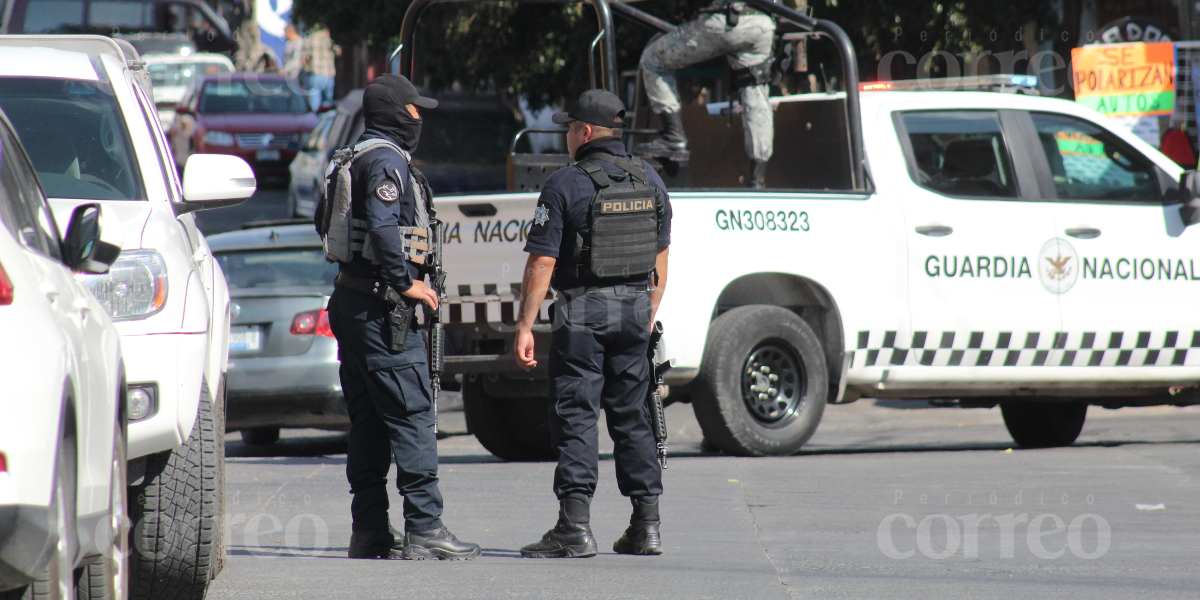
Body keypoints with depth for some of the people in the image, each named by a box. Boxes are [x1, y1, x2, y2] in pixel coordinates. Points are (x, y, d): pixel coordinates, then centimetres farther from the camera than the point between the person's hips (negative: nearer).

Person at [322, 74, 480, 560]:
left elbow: (325, 220, 28)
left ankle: (369, 530, 12)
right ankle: (423, 529, -13)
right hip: (380, 307, -10)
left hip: (349, 299, 10)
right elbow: (382, 225, -27)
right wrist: (407, 282, -20)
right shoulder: (386, 161, -14)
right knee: (411, 416, -10)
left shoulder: (352, 160, 17)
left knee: (368, 421, 11)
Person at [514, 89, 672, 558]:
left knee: (575, 417, -5)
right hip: (634, 309, 6)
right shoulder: (649, 182, 9)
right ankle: (646, 524, 12)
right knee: (632, 415, 12)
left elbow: (542, 263, -12)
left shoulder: (566, 185, -10)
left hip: (583, 311, -6)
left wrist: (525, 327, -9)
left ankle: (575, 527, -12)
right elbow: (660, 258, 15)